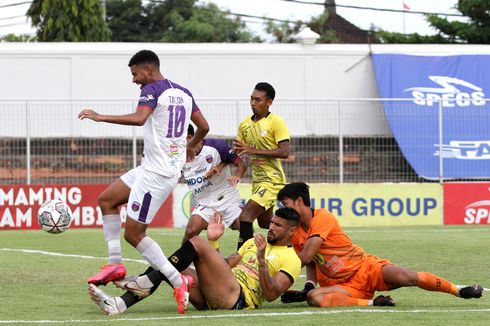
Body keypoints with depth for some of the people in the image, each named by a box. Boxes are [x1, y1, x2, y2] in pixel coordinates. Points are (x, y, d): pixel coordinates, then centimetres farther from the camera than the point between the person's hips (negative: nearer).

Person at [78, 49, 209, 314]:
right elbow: (204, 126, 18)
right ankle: (115, 264, 11)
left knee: (133, 233, -5)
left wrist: (100, 117, -25)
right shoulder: (183, 92, 12)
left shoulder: (152, 90, -13)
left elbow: (139, 118, -31)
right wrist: (192, 146, 39)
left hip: (156, 173, -10)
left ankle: (178, 282, -8)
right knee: (106, 200, 17)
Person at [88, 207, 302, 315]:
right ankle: (119, 305, -23)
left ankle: (146, 281, -17)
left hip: (237, 300, -8)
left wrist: (261, 260, -19)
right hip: (210, 300, 8)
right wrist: (213, 242, 14)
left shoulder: (290, 259, 5)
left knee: (196, 243, -19)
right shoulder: (253, 243, 30)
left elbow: (271, 294, -11)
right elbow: (224, 265, 28)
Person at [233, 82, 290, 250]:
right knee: (264, 222, 19)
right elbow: (238, 151, 18)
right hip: (257, 179, 8)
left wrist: (254, 150, -25)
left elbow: (284, 152, -21)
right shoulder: (245, 124, 8)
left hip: (272, 180, -8)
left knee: (246, 215, -20)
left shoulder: (276, 122, -13)